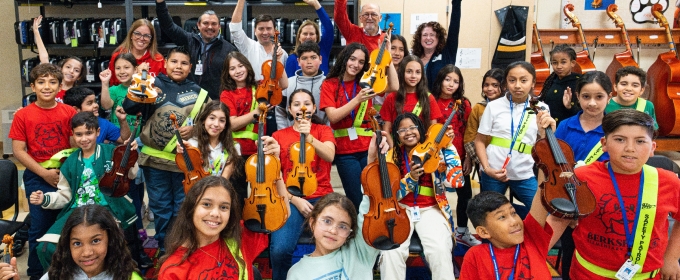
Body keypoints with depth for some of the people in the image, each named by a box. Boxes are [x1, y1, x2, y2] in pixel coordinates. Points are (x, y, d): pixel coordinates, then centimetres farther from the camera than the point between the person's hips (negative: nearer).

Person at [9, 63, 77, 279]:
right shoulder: (23, 115, -3)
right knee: (40, 228, 4)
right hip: (37, 179, -1)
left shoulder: (70, 112, 0)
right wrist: (44, 173, -12)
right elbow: (18, 150, -4)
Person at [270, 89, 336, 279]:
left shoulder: (323, 130, 10)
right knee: (279, 249, -25)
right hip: (291, 199, 0)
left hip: (322, 197, 0)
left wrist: (309, 137, -27)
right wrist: (294, 199, -9)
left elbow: (330, 156, -12)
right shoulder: (279, 135, 9)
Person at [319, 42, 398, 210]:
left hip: (368, 148, 2)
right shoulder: (329, 84, 0)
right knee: (357, 201, 1)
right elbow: (333, 116, -13)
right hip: (345, 152, -2)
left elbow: (394, 86, -8)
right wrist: (357, 99, -22)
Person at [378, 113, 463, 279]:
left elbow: (454, 181, -12)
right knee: (391, 251, -27)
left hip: (430, 209, 0)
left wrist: (448, 146, -12)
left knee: (440, 251, -28)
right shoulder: (392, 156, 2)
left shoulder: (434, 152, 0)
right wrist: (411, 178, -19)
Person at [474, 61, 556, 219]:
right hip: (494, 173, -1)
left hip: (524, 175, 1)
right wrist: (487, 168, -12)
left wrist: (544, 130, -17)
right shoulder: (494, 106, -4)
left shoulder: (541, 109, -1)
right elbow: (480, 141, 0)